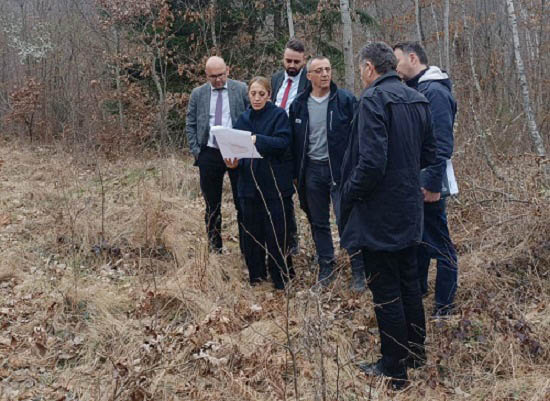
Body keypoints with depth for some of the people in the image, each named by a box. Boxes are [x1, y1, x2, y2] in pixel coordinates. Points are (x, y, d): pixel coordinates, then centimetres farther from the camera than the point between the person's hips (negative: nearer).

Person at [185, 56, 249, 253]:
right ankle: (215, 248, 19)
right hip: (209, 154, 2)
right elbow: (190, 125, 10)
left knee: (242, 203, 1)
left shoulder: (242, 89, 2)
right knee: (212, 205, 9)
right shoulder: (198, 94, 7)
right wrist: (196, 151, 0)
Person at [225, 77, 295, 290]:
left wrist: (258, 140, -28)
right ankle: (256, 277, 20)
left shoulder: (278, 115, -3)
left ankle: (281, 279, 10)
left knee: (276, 232, -2)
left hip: (275, 183, -4)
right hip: (249, 183, 5)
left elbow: (284, 141, -16)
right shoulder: (243, 118, 12)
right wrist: (235, 161, -9)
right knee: (251, 232, 7)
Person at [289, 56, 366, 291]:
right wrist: (295, 173, 7)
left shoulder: (345, 100, -5)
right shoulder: (299, 104, 5)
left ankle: (358, 271, 5)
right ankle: (325, 268, 26)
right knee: (318, 223, 13)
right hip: (311, 171, 4)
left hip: (339, 170, -4)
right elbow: (294, 141, 10)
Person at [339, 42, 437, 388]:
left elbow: (372, 162, -26)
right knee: (409, 281, 20)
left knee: (386, 291, 2)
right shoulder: (418, 100, 7)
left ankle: (395, 369, 12)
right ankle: (416, 351, 33)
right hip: (410, 210, 8)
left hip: (379, 214, -8)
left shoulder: (374, 99, -18)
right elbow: (429, 155, 13)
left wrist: (349, 193, -11)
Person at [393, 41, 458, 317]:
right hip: (412, 184, 9)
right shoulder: (414, 90, 13)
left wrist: (432, 184, -24)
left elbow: (442, 144, -23)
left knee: (439, 246, 1)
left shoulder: (435, 92, -17)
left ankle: (444, 307, 10)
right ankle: (417, 291, 35)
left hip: (427, 187, -9)